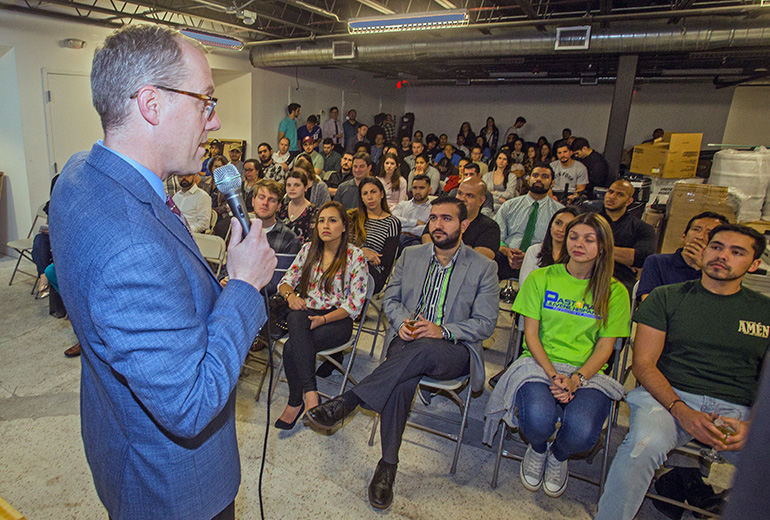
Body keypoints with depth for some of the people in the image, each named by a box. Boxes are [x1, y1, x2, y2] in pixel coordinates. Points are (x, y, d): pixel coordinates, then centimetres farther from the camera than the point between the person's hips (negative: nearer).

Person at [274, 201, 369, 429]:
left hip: (337, 319, -4)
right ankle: (310, 392, -29)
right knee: (295, 318, -34)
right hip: (306, 312, 4)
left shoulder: (355, 256, -2)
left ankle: (295, 402, -13)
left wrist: (324, 319, -20)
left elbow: (355, 303, -7)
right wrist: (290, 294, -11)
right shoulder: (308, 249, 11)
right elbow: (286, 280, 14)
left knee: (292, 347, -30)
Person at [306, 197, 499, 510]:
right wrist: (401, 323, -9)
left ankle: (346, 403, -34)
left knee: (423, 351, -38)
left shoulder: (483, 267, 2)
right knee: (402, 380, -33)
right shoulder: (410, 256, 12)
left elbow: (485, 323, -1)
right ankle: (387, 466, -19)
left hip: (454, 349, -2)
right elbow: (390, 298, 14)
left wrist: (443, 330, -17)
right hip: (408, 341, 2)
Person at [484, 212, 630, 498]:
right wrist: (552, 374, -13)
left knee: (580, 432, -30)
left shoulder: (614, 291, 5)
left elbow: (605, 347, 2)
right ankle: (537, 450, 10)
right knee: (537, 420, -32)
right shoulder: (541, 278, 5)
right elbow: (531, 333, 2)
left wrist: (576, 379, -15)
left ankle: (558, 457, 12)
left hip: (587, 371, 1)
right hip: (540, 363, 0)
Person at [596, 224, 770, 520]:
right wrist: (681, 411, -13)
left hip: (737, 410, 3)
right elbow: (644, 363, 2)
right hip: (668, 396, -2)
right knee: (645, 443, -33)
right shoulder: (666, 297, 9)